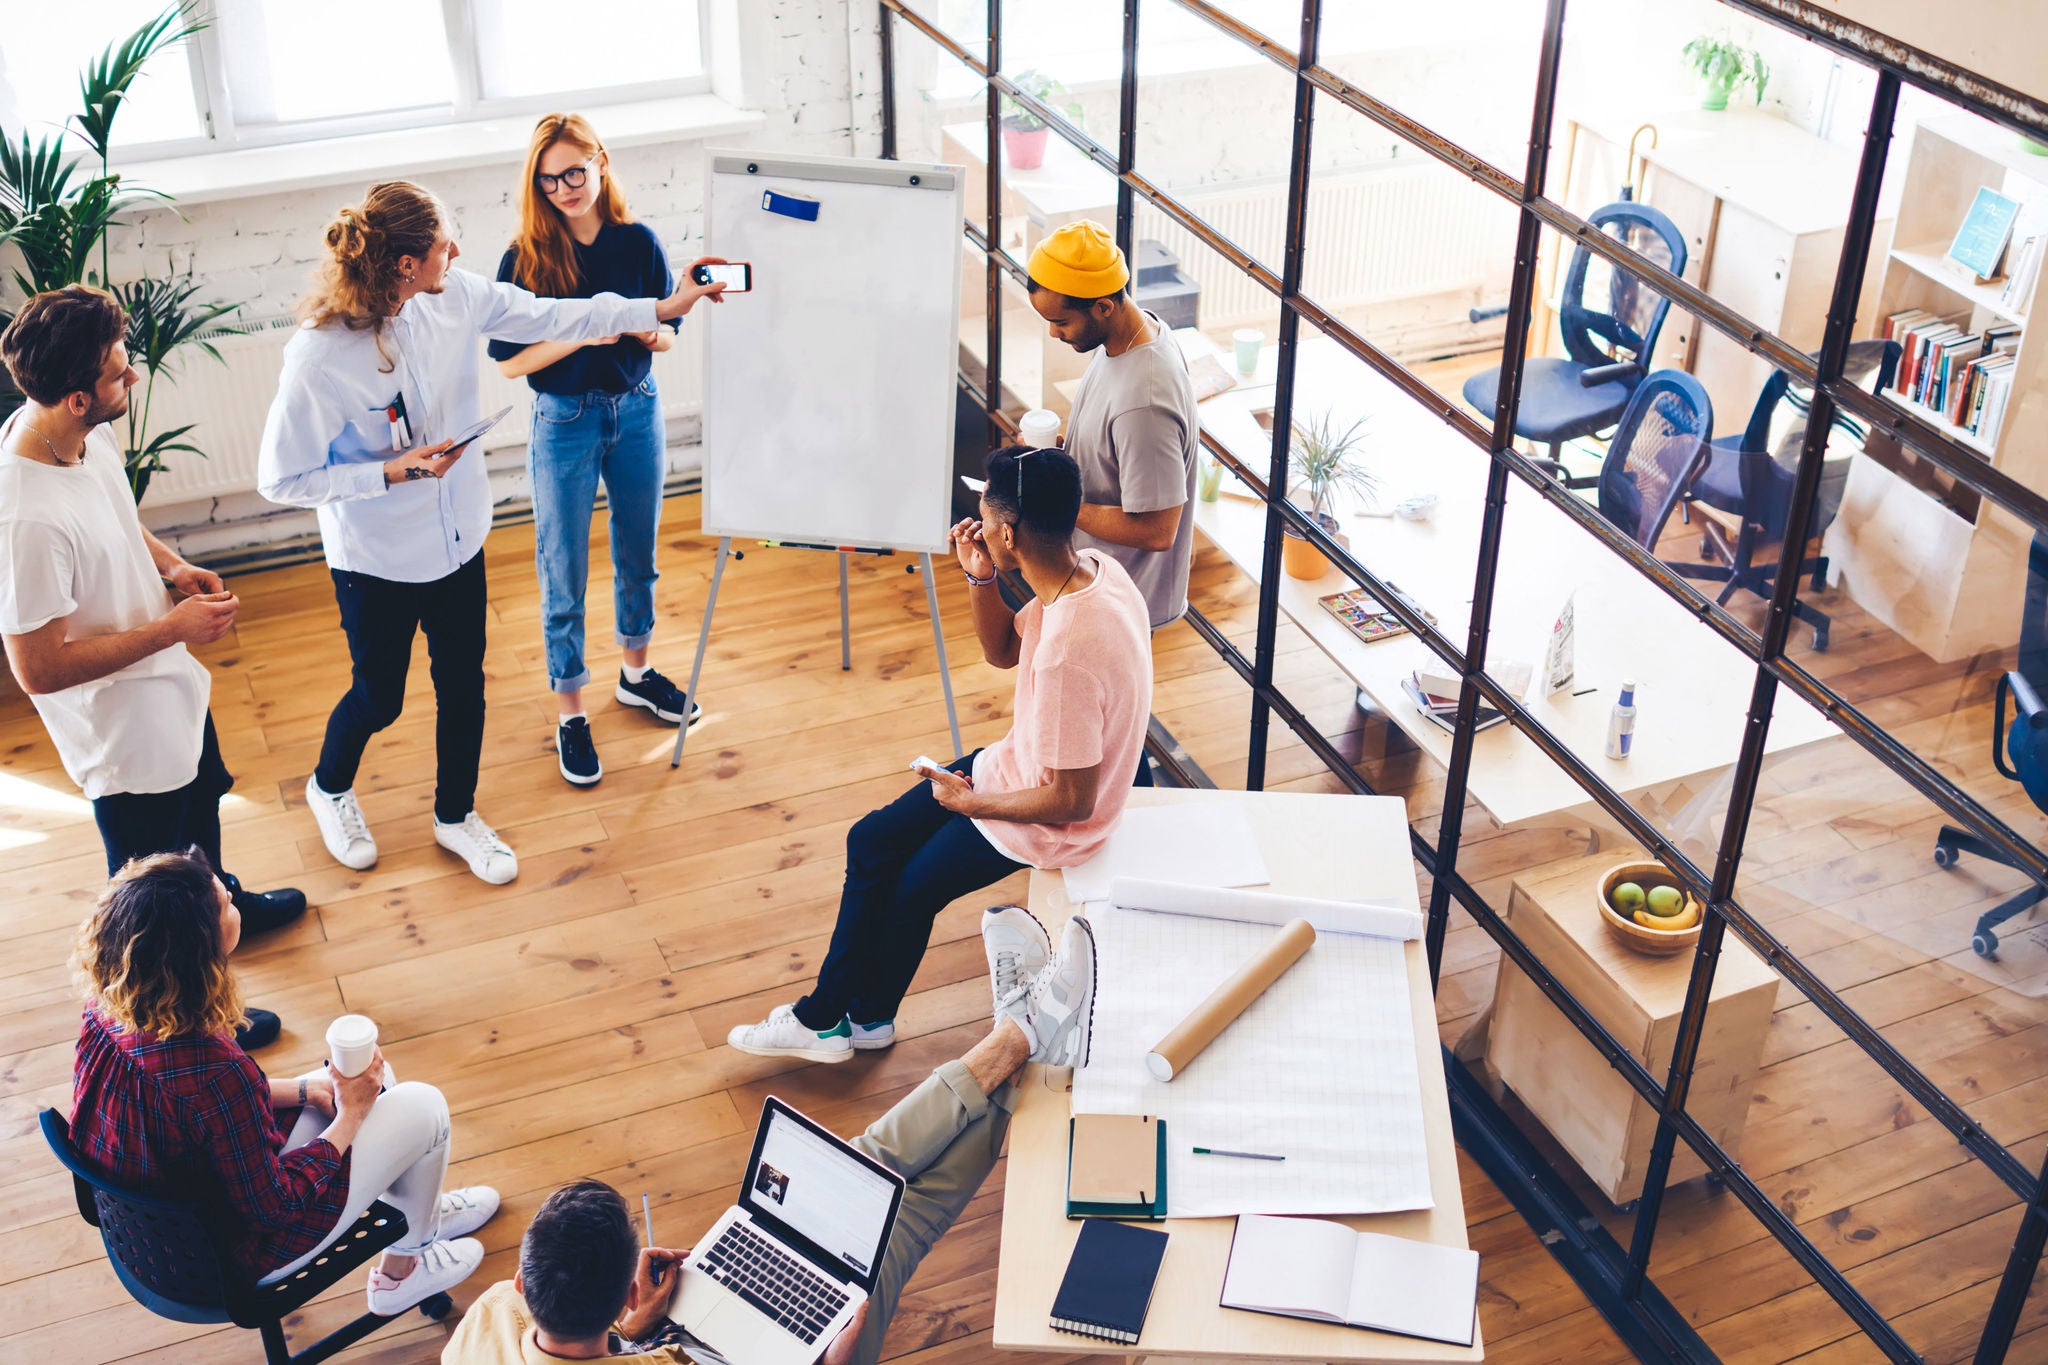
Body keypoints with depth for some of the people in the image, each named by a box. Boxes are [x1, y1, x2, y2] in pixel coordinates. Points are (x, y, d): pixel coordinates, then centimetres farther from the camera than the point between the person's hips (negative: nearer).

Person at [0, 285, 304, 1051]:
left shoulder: (87, 432, -13)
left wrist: (171, 565, -7)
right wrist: (173, 629, -25)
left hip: (170, 687, 9)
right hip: (123, 730, -9)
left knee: (200, 807, 35)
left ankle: (221, 905, 65)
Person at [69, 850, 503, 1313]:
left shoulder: (104, 1011, -15)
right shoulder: (214, 1072, -39)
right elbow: (271, 1205, -24)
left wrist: (301, 1089, 3)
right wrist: (349, 1116, -12)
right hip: (234, 1259, -7)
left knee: (363, 1078, 19)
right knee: (424, 1107, 4)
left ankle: (421, 1208, 44)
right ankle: (402, 1270, 30)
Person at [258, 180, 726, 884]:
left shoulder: (455, 298, -13)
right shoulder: (318, 360, -29)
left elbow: (546, 316, 0)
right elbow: (282, 479, -21)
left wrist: (662, 308, 1)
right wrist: (393, 472, -25)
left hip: (458, 537, 5)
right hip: (377, 560, -5)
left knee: (463, 686, 17)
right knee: (379, 698, 15)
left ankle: (456, 816, 42)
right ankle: (329, 788, 49)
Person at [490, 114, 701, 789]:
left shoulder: (638, 243, -4)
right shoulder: (525, 258, -11)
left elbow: (667, 333, 4)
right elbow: (510, 361, -13)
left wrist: (644, 328, -19)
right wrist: (582, 333, -25)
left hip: (637, 410, 3)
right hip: (565, 423, -3)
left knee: (638, 555, 19)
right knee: (564, 577, 5)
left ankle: (636, 672, 41)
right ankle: (571, 715, 18)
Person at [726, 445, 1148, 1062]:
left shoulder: (1068, 651, -38)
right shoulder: (1090, 568, -9)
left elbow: (1072, 802, -30)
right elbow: (1002, 651, 9)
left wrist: (969, 803, -15)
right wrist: (980, 577, -10)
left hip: (1046, 822, -9)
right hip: (1016, 762, 9)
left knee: (909, 888, 11)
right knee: (871, 842, 13)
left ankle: (834, 1016, 36)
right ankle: (831, 1012, 25)